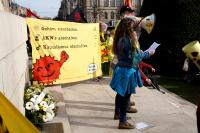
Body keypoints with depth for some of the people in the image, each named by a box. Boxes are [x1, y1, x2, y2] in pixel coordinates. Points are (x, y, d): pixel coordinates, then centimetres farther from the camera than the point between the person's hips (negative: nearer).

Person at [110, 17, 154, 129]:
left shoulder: (121, 39, 7)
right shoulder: (127, 40, -22)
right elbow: (134, 57, -18)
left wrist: (139, 52, 4)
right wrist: (147, 54, -8)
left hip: (121, 69, 10)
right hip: (127, 71, -10)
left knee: (121, 93, 22)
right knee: (126, 95, -2)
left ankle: (118, 113, 40)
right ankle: (123, 122, 7)